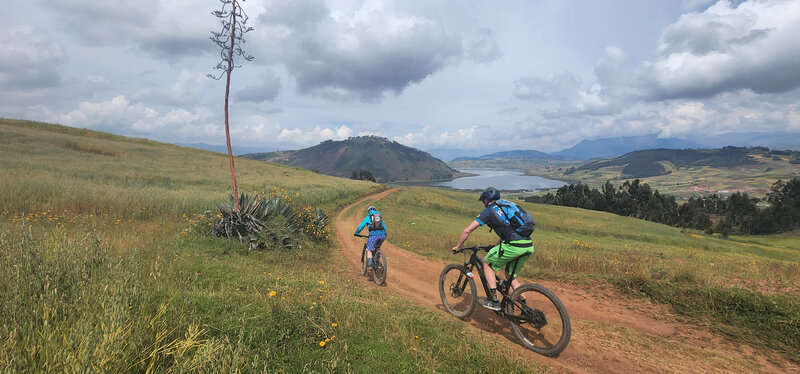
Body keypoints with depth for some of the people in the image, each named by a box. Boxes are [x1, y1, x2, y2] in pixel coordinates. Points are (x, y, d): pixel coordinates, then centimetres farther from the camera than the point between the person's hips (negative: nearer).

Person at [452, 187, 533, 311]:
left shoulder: (489, 211, 7)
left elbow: (468, 230, 5)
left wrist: (457, 247, 19)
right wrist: (496, 246, 46)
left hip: (513, 246, -7)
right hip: (529, 247, 7)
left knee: (487, 263, 15)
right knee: (510, 276, 25)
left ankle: (494, 302, 13)